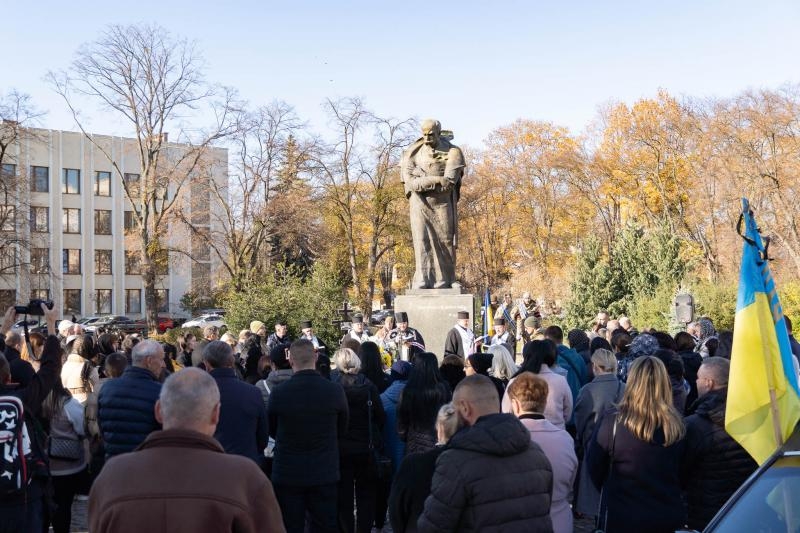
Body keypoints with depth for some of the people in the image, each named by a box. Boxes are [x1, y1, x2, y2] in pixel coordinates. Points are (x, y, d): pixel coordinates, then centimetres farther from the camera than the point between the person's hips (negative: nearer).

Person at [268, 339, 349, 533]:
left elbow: (272, 432, 3)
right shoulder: (335, 391, -11)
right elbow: (342, 429, 4)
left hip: (287, 475, -1)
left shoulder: (278, 394, -14)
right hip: (324, 473, 1)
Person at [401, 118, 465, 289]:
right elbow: (410, 182, -8)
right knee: (421, 239, -10)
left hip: (443, 203, 0)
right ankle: (422, 281, -14)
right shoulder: (412, 153, 4)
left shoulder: (452, 152, -2)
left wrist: (422, 179, -9)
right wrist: (437, 180, -15)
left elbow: (449, 182, -14)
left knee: (445, 241, 1)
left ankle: (444, 281, 9)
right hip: (420, 203, 0)